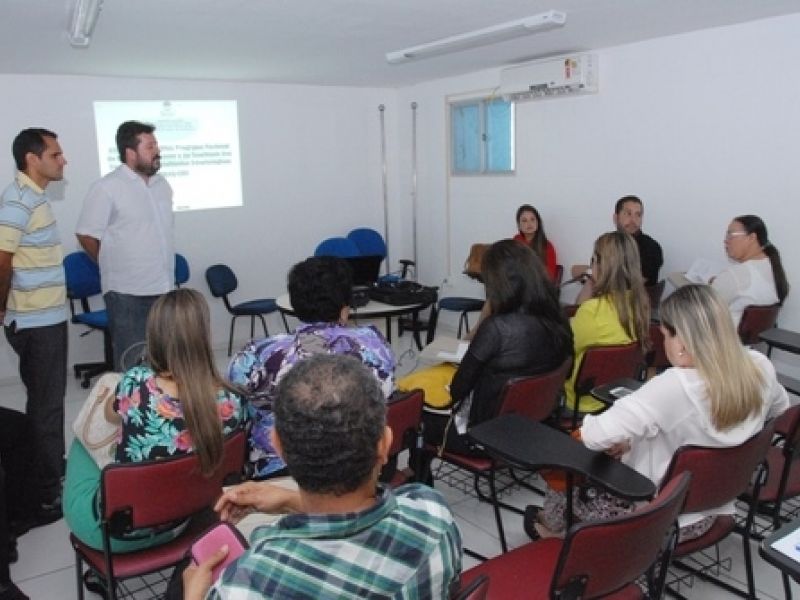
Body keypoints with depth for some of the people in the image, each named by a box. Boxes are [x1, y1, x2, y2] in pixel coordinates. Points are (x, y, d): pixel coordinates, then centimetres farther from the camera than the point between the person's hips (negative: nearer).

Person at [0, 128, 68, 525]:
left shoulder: (34, 196, 12)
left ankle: (53, 472, 35)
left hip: (48, 317, 9)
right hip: (36, 323, -9)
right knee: (45, 405, -1)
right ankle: (43, 496, 11)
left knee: (48, 400, 19)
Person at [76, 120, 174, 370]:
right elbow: (87, 236, -8)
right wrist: (114, 265, 1)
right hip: (127, 292, -6)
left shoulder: (162, 184, 10)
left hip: (164, 287, 6)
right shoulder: (107, 188, -11)